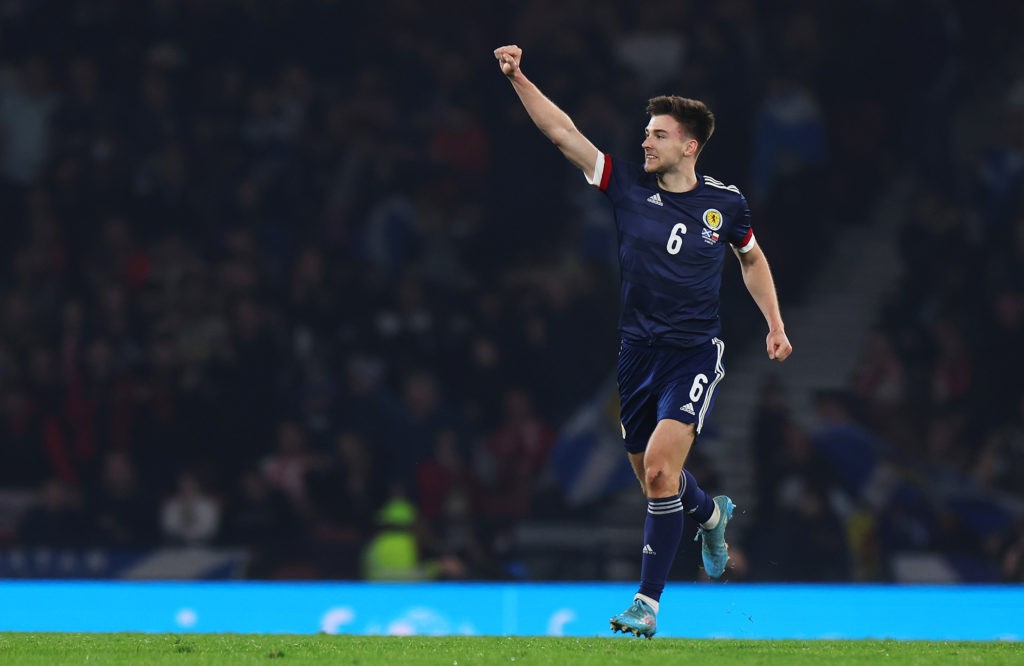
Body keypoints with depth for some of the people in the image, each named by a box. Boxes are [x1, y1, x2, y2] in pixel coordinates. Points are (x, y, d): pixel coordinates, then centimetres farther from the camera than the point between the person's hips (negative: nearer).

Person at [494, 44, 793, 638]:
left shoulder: (725, 203, -2)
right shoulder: (628, 185, -2)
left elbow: (753, 259, 17)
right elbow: (562, 131, -7)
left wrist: (775, 326, 12)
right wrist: (518, 78, -16)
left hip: (696, 353, -3)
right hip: (638, 349, 3)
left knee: (660, 467, -19)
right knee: (653, 476, 13)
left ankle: (648, 602, -13)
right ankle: (712, 513, 49)